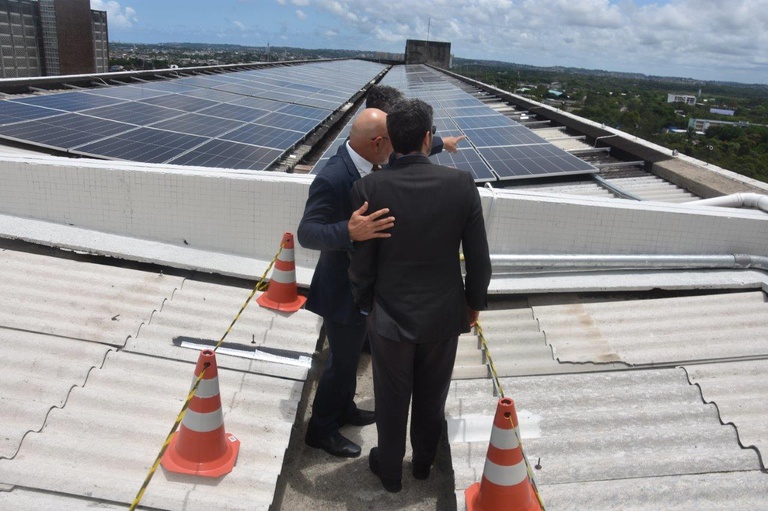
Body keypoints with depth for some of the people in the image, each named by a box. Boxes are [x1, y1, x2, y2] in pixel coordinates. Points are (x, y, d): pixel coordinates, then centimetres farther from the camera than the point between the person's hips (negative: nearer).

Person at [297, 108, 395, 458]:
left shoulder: (366, 166, -4)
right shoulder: (332, 179, -30)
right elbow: (306, 233, -33)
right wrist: (350, 232, -50)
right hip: (343, 290, -9)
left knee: (350, 355, 25)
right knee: (342, 360, 9)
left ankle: (344, 409, 48)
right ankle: (321, 429, 31)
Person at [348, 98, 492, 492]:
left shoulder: (369, 188, -17)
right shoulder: (461, 183, -14)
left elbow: (361, 262, -10)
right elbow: (479, 259, -8)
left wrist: (366, 306, 8)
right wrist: (474, 303, 9)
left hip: (390, 315, -1)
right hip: (444, 314, 2)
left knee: (391, 399, 20)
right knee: (432, 396, 24)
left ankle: (390, 471, 41)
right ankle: (423, 462, 47)